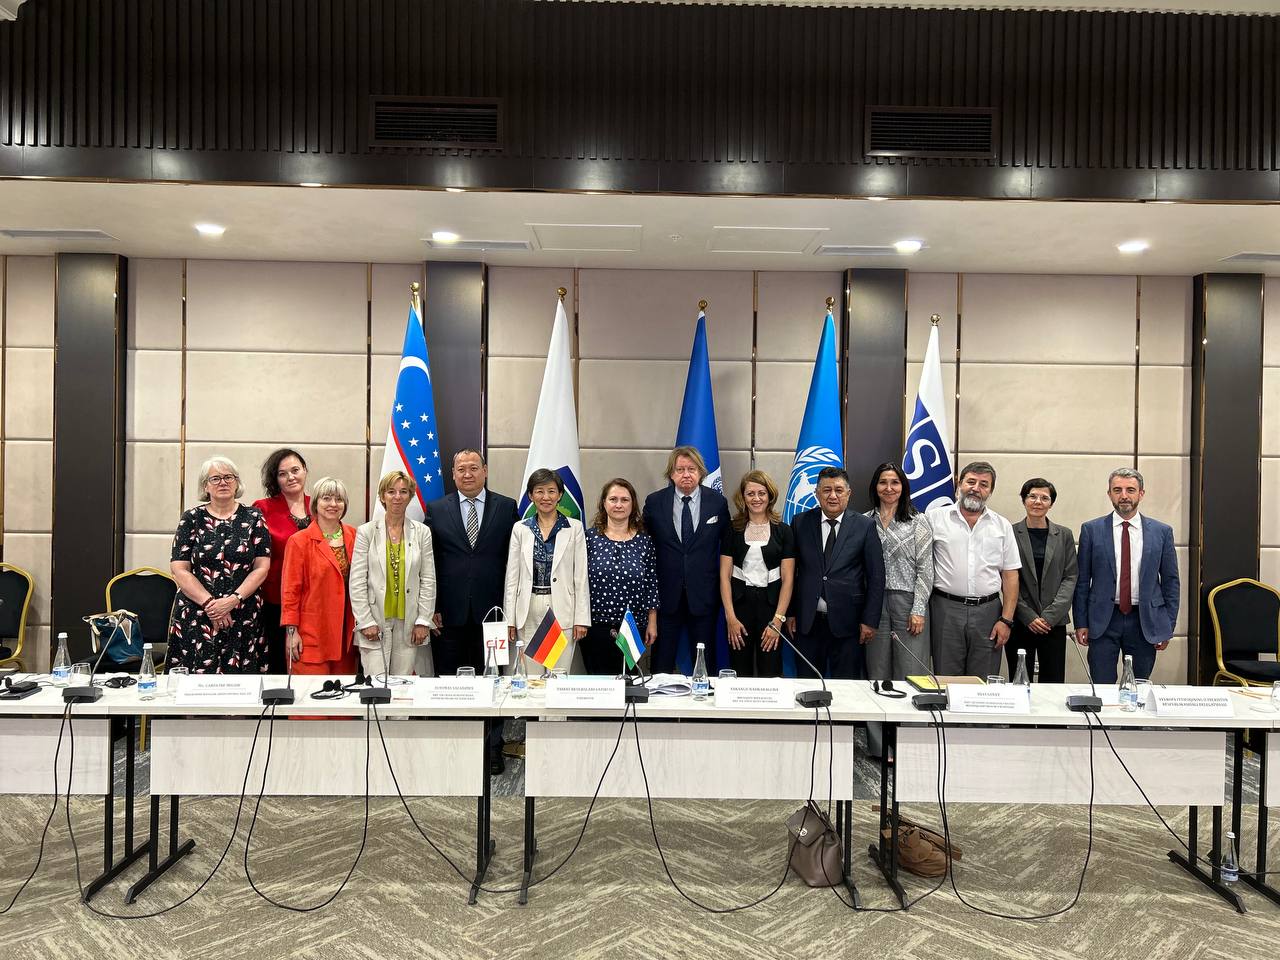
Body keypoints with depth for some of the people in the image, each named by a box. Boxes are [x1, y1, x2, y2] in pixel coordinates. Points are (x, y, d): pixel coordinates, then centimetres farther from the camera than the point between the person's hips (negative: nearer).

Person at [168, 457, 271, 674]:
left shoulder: (253, 518, 6)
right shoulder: (192, 519, 5)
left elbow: (262, 568, 0)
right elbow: (179, 569, -1)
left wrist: (232, 600, -12)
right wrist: (210, 603, -11)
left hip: (244, 616, 0)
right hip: (196, 617, 0)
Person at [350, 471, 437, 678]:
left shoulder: (422, 532, 5)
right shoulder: (366, 532, 1)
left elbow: (428, 580, 4)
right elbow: (357, 581, -1)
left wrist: (423, 621, -2)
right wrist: (366, 622, -6)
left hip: (409, 622, 1)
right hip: (374, 623, -1)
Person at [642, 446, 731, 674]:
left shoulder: (717, 502, 1)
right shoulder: (654, 502, 1)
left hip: (703, 594, 0)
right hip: (666, 593, 0)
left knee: (706, 661, 9)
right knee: (662, 662, 7)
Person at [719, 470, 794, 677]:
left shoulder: (783, 531, 3)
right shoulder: (732, 529, 4)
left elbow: (788, 579, 0)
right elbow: (725, 576, 1)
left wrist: (778, 620, -8)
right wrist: (730, 617, -7)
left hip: (771, 604, 0)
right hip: (739, 603, 1)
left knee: (770, 673, 2)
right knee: (740, 672, 5)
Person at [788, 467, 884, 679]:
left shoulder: (865, 526, -1)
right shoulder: (800, 523, 3)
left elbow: (876, 576, 0)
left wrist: (870, 620, -4)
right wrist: (790, 613, 3)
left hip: (847, 622, -1)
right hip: (807, 621, 1)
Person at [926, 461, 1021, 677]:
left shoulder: (1002, 526, 10)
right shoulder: (935, 518, 4)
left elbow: (1010, 576, 8)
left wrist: (1006, 619, 0)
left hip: (988, 611, 2)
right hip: (946, 610, -2)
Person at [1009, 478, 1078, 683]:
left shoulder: (1064, 535, 7)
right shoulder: (1011, 533, 0)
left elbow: (1070, 578, 2)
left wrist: (1050, 616, -8)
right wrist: (1028, 616, -9)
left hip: (1054, 623, 2)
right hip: (1019, 623, -1)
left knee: (1053, 683, 2)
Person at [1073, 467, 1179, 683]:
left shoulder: (1162, 532, 4)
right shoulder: (1091, 530, 1)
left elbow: (1170, 581, 7)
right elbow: (1082, 581, 2)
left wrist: (1168, 626, 4)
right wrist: (1081, 623, -2)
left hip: (1145, 622, 1)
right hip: (1103, 620, -1)